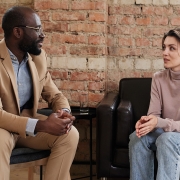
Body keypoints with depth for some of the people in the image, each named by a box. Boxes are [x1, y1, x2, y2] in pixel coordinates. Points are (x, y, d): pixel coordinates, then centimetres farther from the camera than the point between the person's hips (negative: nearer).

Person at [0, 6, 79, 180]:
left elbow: (55, 95, 7)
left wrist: (64, 113, -17)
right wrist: (41, 125, -36)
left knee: (70, 134, -16)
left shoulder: (38, 56, -1)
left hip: (28, 120, 6)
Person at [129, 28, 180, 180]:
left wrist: (160, 123, -33)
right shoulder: (158, 78, -1)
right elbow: (153, 114, -5)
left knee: (167, 139, -35)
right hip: (164, 132, 4)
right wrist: (146, 122, -29)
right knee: (138, 136, -24)